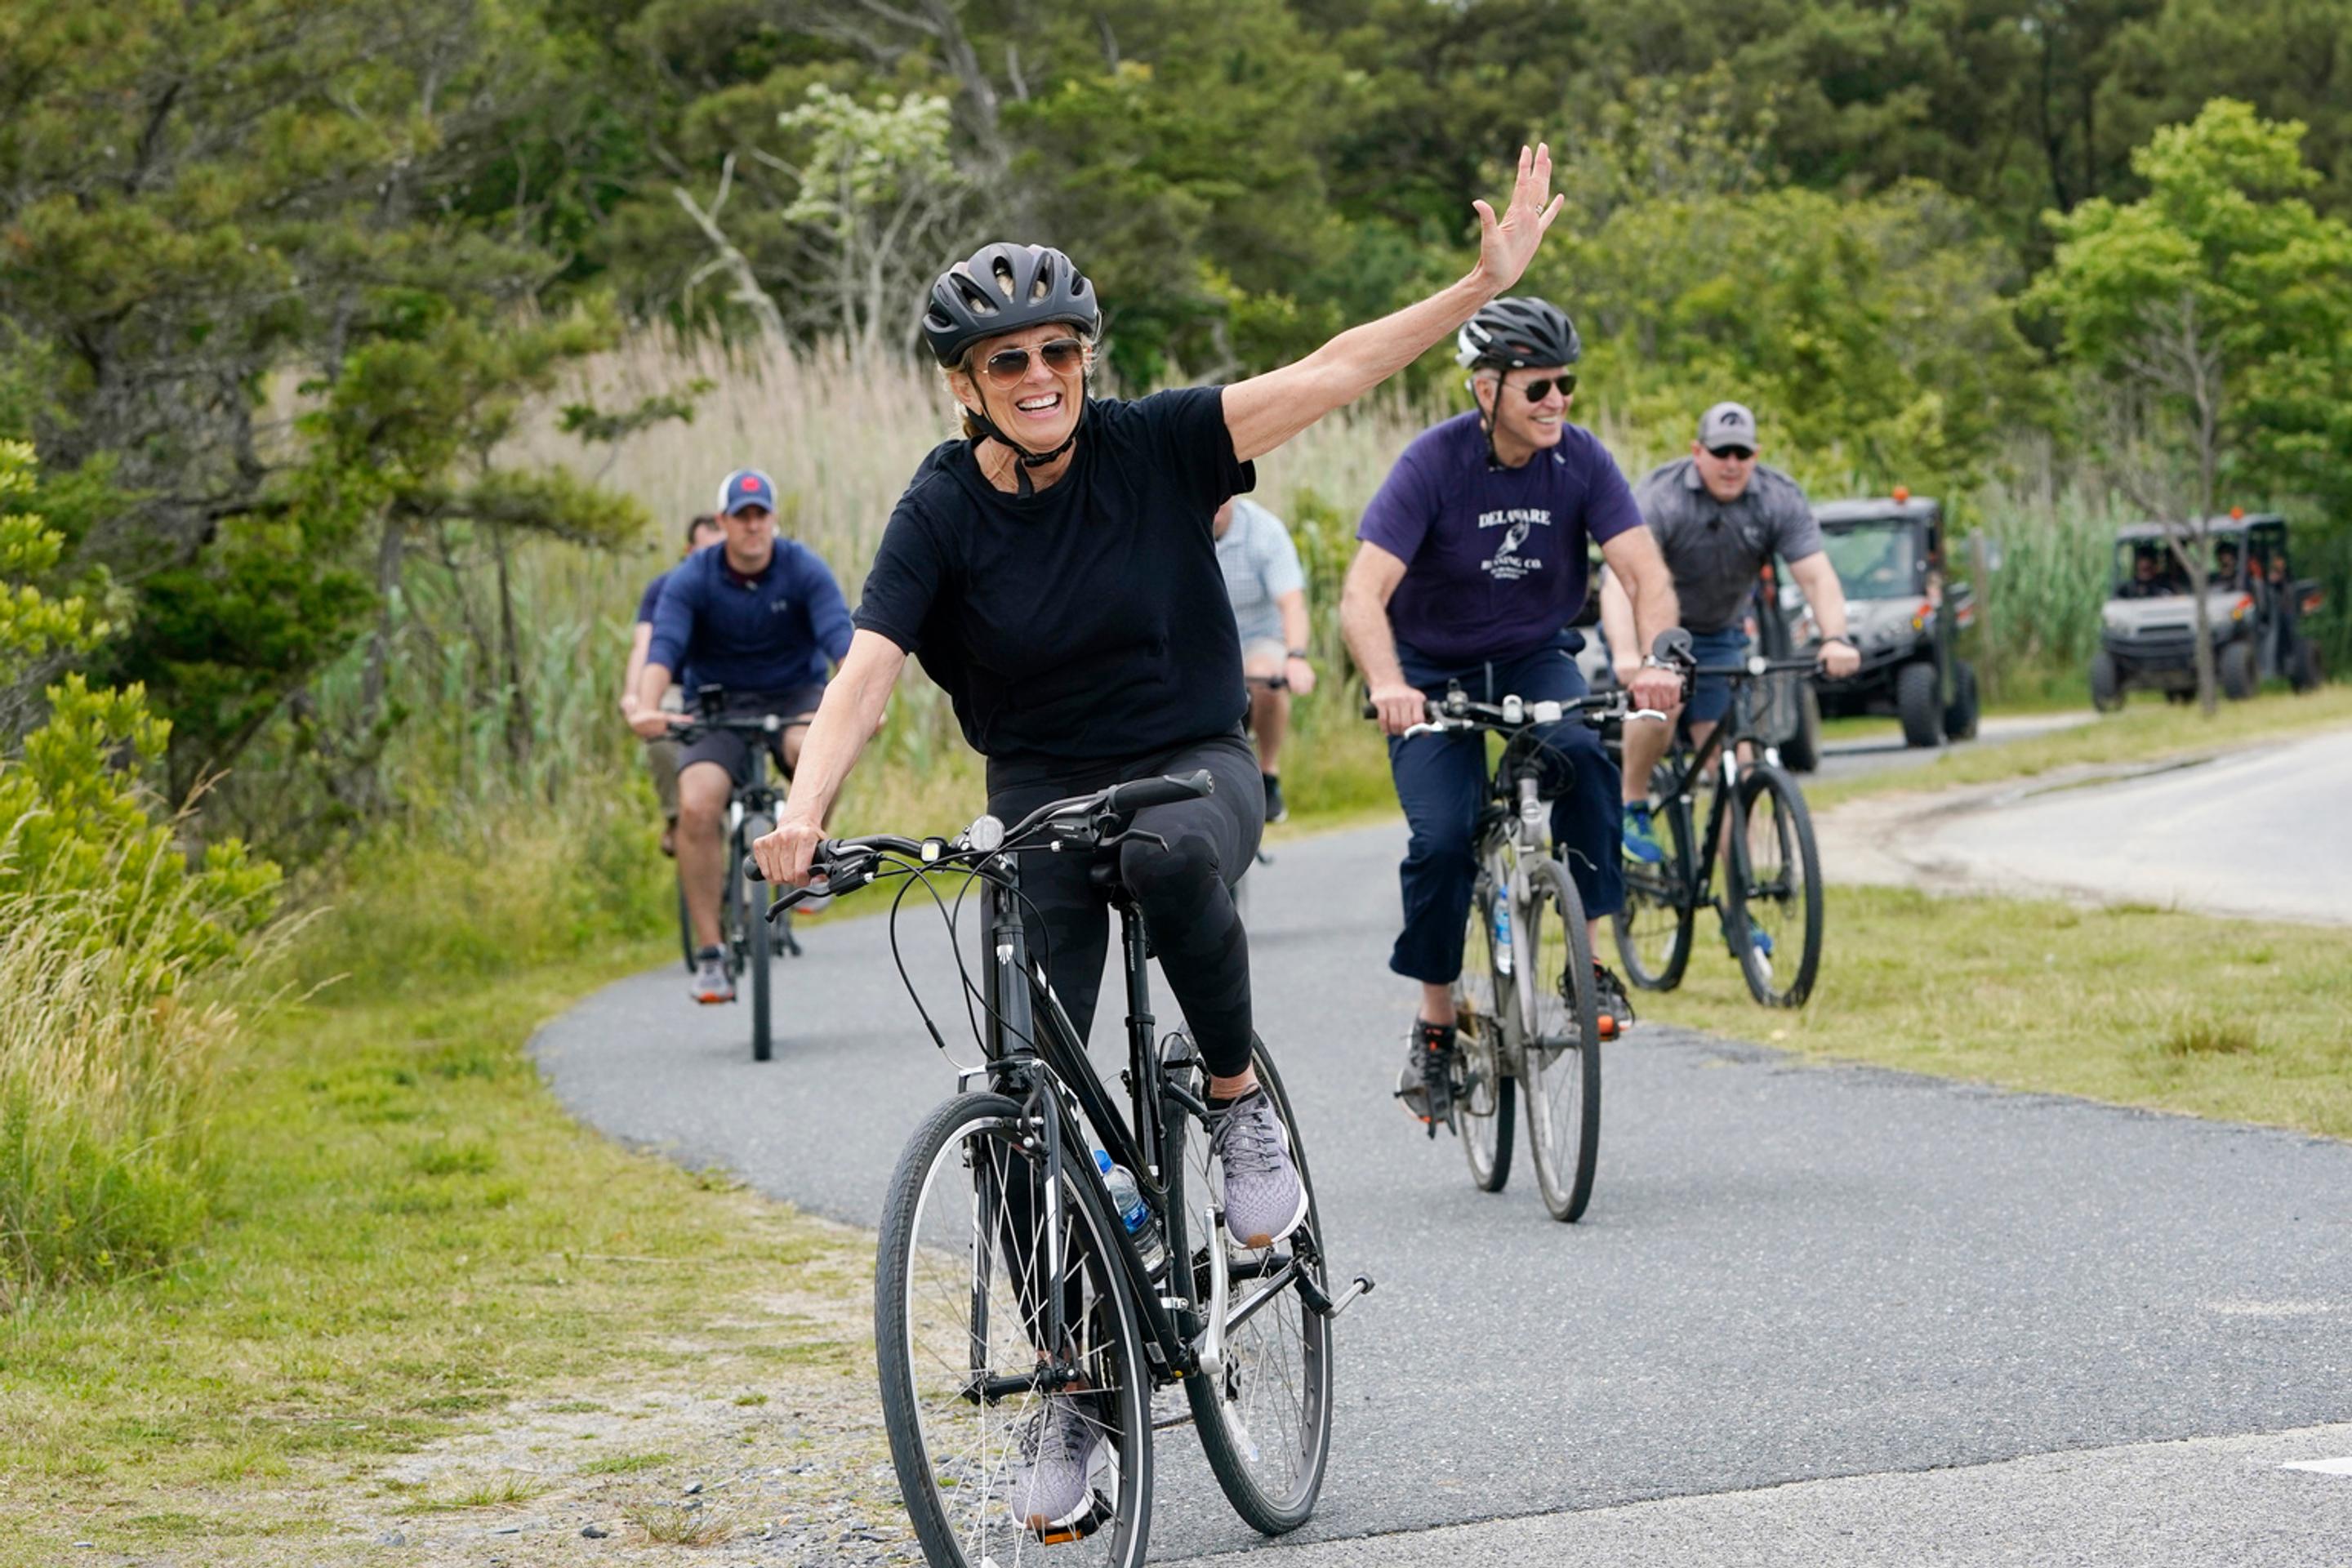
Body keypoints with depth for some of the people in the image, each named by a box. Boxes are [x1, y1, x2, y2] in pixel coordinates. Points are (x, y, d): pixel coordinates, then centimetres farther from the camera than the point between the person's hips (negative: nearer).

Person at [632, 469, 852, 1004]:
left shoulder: (804, 570, -11)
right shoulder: (692, 580, -10)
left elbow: (840, 636, -23)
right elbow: (663, 645, -23)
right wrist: (647, 707, -43)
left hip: (797, 697, -1)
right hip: (723, 707, 1)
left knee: (813, 750, -38)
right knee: (697, 805, -24)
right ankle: (709, 954, -17)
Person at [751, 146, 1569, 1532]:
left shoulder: (1153, 447, -9)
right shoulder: (943, 515, -10)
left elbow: (1331, 376, -15)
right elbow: (866, 676, -19)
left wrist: (1485, 282, -24)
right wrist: (806, 807, -38)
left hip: (1195, 766, -1)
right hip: (1042, 794, 1)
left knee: (1171, 854, -39)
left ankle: (1242, 1105, -13)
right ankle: (1073, 1387, 8)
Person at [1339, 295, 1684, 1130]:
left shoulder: (1580, 460, -15)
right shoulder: (1432, 464, -23)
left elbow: (1644, 573, -21)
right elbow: (1363, 596, -31)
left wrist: (1656, 660, -42)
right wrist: (1388, 685, -50)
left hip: (1536, 656, 2)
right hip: (1435, 669, -2)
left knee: (1585, 755, -31)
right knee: (1441, 839, -18)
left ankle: (1593, 959, -20)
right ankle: (1435, 1021, 2)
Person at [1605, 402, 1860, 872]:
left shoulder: (1780, 499, -16)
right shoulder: (1659, 497, -27)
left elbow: (1817, 576, -23)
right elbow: (1621, 581, -39)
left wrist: (1835, 639, -43)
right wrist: (1625, 653, -56)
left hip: (1719, 636, 3)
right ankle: (1632, 807, -10)